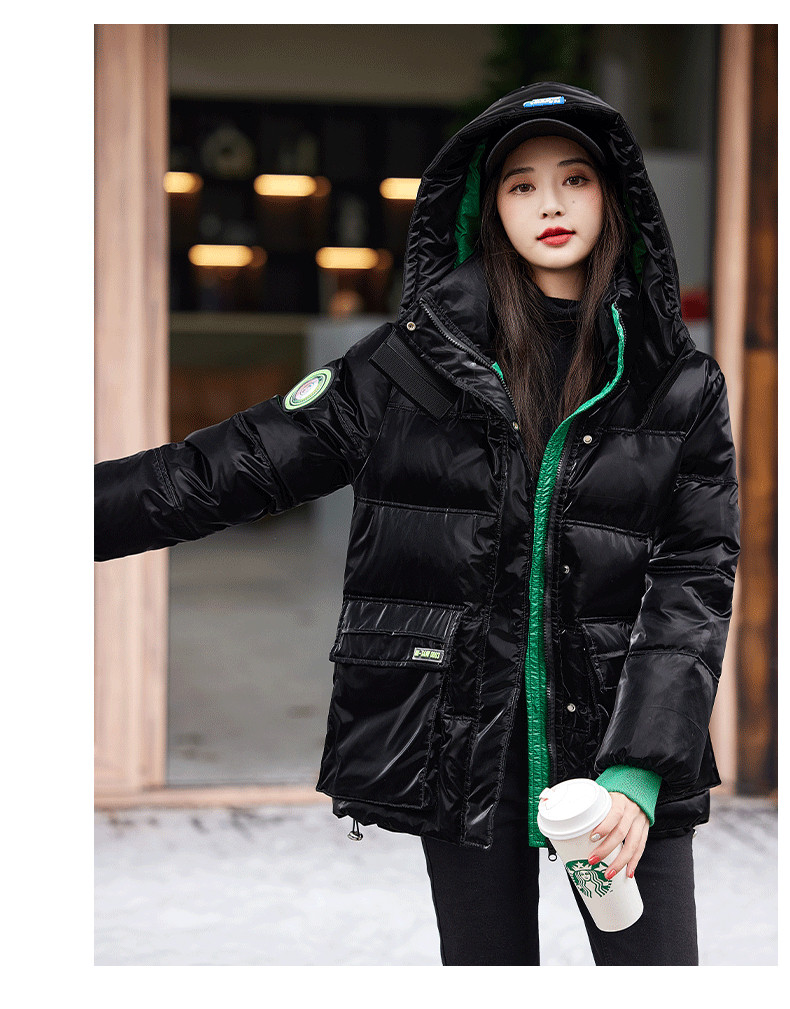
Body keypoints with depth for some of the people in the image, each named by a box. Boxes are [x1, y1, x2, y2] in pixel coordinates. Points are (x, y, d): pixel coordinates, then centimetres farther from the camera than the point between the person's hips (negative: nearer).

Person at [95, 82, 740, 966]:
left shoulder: (679, 385, 3)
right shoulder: (416, 359, 3)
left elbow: (695, 581, -2)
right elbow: (236, 466, 3)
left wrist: (640, 769, -13)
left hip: (623, 741, 0)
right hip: (462, 746, 0)